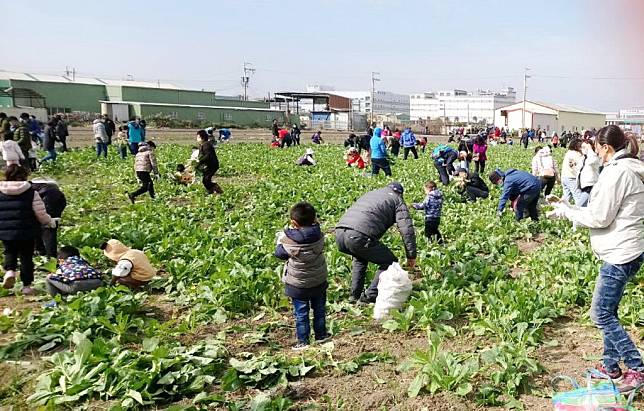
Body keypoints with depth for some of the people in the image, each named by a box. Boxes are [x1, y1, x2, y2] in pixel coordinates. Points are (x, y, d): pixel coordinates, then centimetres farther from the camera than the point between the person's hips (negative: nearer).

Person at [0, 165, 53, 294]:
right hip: (26, 232, -2)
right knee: (26, 257, 11)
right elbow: (41, 214, -8)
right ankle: (26, 285, 16)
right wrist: (49, 222, 12)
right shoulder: (31, 192, -7)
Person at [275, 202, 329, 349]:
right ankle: (321, 335, 33)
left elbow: (279, 254, -5)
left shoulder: (288, 241, -23)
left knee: (301, 313, 9)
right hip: (319, 281, 4)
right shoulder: (318, 236, -15)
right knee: (319, 309, 21)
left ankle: (303, 341, 15)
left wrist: (280, 240, 9)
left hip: (298, 285, -3)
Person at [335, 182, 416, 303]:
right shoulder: (397, 200, 16)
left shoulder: (370, 194, 35)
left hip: (339, 233, 7)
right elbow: (407, 230, 3)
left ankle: (355, 295, 34)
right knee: (390, 262, 12)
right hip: (359, 236, -7)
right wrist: (411, 256, 10)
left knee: (360, 257, 37)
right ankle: (370, 297, 10)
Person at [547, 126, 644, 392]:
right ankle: (610, 366, 27)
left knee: (601, 314, -2)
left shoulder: (616, 171, -18)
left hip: (620, 254, -10)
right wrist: (573, 210, 11)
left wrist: (567, 212, -5)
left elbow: (600, 218, -18)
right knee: (608, 312, 17)